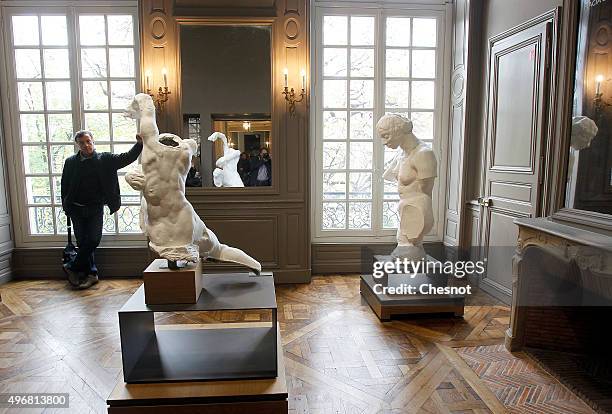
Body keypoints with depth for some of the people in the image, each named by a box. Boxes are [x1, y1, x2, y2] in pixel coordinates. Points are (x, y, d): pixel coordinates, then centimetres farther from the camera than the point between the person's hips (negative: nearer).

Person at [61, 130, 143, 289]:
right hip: (76, 209, 1)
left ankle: (72, 267, 14)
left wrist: (139, 144, -25)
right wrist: (67, 207, 3)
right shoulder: (71, 162, 3)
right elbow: (64, 186, 8)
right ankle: (91, 274, 17)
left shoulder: (105, 159, -1)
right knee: (82, 242, 5)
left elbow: (127, 158, -10)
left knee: (93, 240, -6)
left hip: (96, 208, -1)